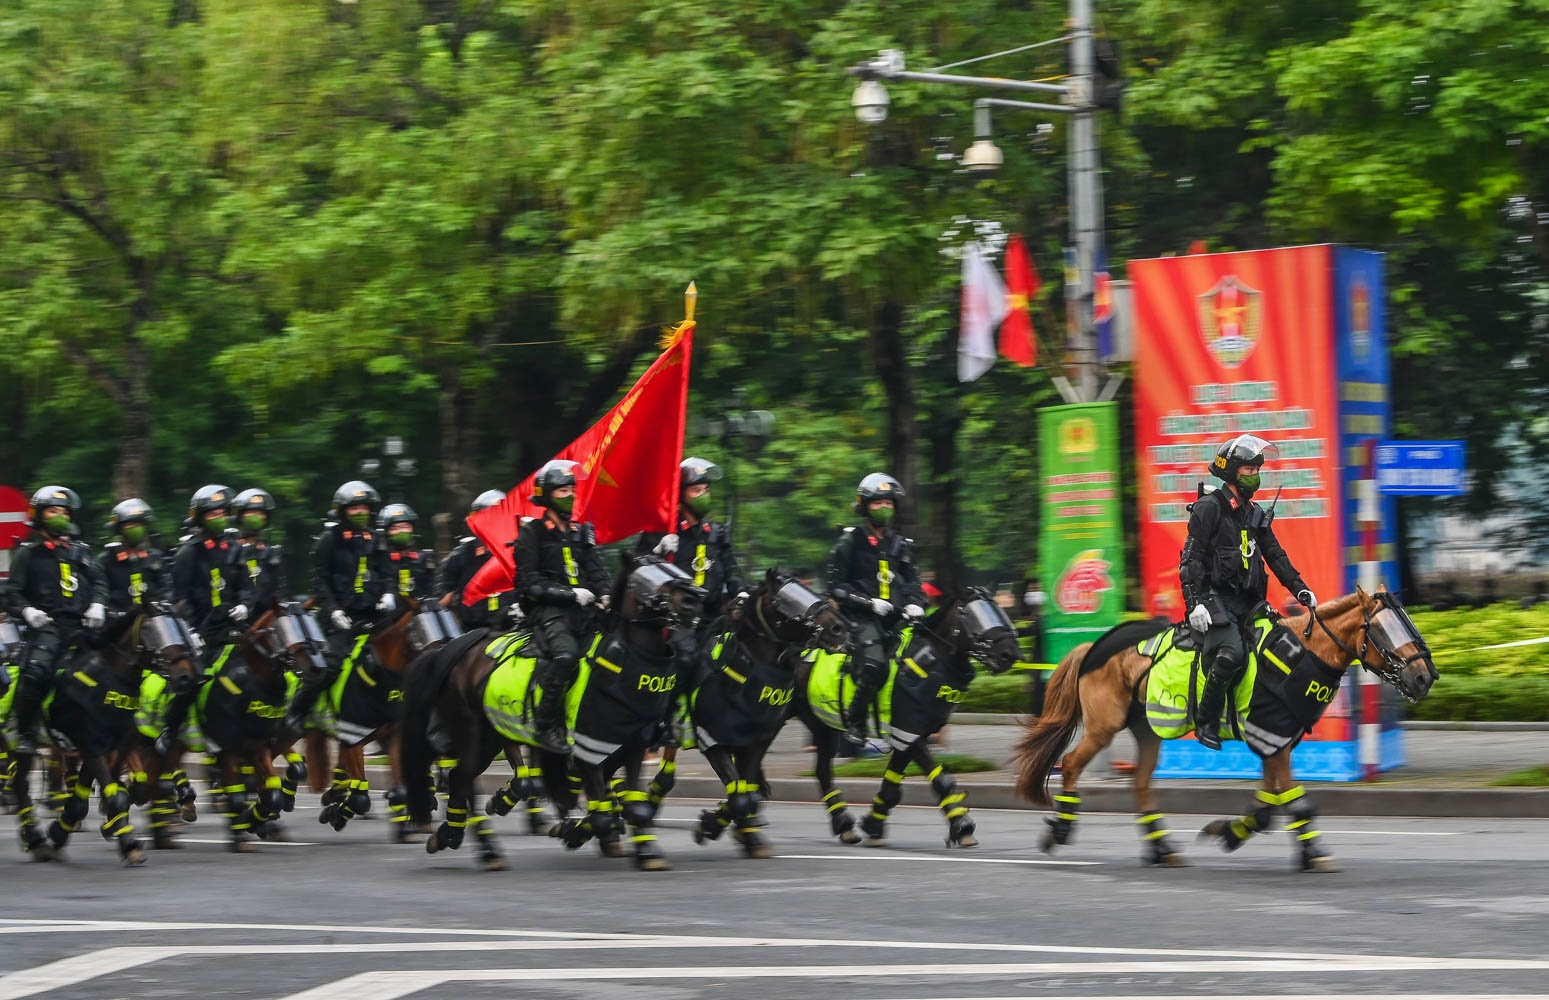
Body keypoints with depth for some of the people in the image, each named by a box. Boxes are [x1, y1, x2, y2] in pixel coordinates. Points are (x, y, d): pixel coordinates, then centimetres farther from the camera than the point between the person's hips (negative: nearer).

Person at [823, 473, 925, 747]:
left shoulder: (901, 545, 20)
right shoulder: (850, 542, 3)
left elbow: (912, 581, 23)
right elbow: (833, 583, -2)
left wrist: (915, 604, 0)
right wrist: (869, 603, -12)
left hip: (896, 618, 6)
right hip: (862, 618, -6)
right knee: (875, 665, -31)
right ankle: (854, 722, -18)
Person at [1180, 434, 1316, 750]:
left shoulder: (1255, 515, 20)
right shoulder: (1209, 508, -3)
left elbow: (1276, 556, 25)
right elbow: (1191, 559, -9)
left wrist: (1299, 589, 12)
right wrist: (1195, 602, -19)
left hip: (1249, 602, 8)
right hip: (1217, 599, -8)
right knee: (1230, 655, -28)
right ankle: (1206, 724, -17)